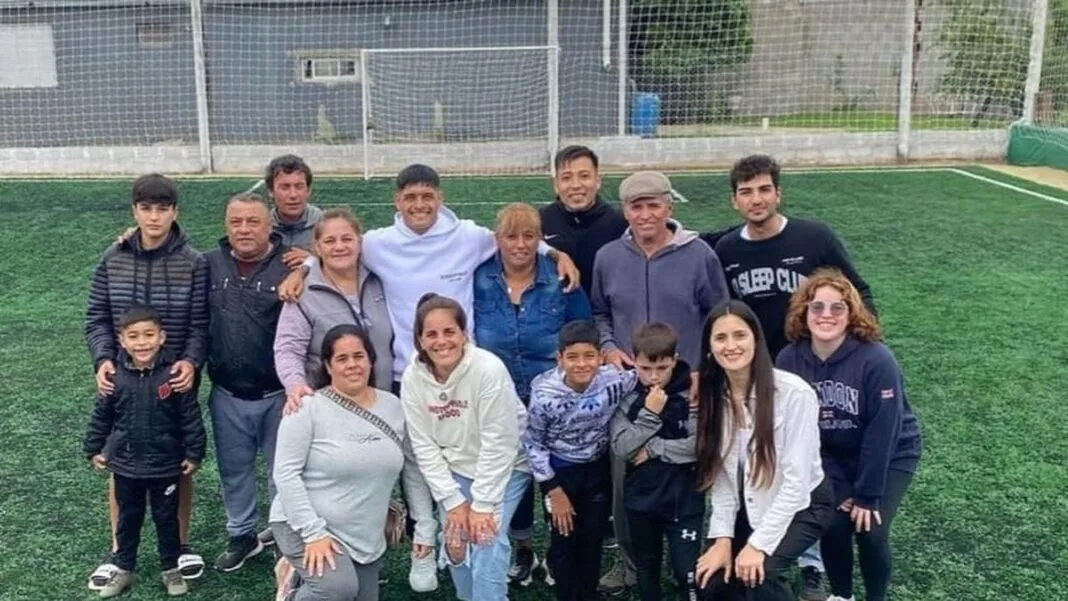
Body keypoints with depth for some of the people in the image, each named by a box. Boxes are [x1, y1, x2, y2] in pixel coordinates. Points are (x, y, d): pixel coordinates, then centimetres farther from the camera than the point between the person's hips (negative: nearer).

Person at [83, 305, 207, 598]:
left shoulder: (174, 374, -17)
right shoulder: (115, 375, -10)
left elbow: (190, 417, -10)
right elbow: (101, 416, 3)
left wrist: (194, 454, -7)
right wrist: (94, 450, 9)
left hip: (166, 465, -2)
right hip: (125, 465, 2)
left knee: (166, 518, 14)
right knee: (128, 518, 19)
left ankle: (171, 569, 31)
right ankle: (123, 569, 35)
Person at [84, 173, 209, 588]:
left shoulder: (194, 263, -8)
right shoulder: (113, 259, -2)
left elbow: (201, 323, -8)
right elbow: (97, 318, 1)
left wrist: (191, 361, -25)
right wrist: (103, 358, -15)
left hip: (175, 381, -1)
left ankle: (182, 545, 29)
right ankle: (118, 552, 25)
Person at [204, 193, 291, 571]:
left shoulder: (290, 267, -12)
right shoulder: (210, 265, 1)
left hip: (278, 394, -3)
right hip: (227, 395, 4)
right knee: (234, 469, 18)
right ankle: (242, 535, 37)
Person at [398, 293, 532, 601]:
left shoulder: (489, 369, -28)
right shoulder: (413, 378, -15)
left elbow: (498, 444, -25)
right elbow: (424, 446, -10)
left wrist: (482, 504, -22)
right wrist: (453, 501, -12)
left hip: (504, 466, -4)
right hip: (454, 468, 4)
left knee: (486, 541, -16)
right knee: (455, 540, 2)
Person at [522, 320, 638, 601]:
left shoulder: (615, 381, -26)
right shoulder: (544, 394, -27)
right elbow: (532, 443, -13)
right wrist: (553, 490, -9)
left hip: (598, 468, 2)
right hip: (559, 470, -2)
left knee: (593, 538, 15)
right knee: (563, 541, 6)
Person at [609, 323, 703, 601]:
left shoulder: (693, 393, -10)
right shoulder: (625, 396, -5)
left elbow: (700, 445, -18)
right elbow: (621, 447, -11)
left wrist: (652, 448, -16)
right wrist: (650, 413, -20)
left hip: (684, 498, -2)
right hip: (641, 497, 3)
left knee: (687, 570, -2)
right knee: (646, 569, 19)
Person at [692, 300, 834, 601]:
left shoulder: (795, 393, -24)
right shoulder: (712, 395, -7)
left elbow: (796, 481, -23)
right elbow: (720, 474, -5)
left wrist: (758, 543, -24)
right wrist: (723, 537, -13)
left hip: (800, 505, -5)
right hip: (746, 508, 5)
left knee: (760, 573, -28)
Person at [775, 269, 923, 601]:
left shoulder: (877, 360, -30)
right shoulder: (789, 360, -18)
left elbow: (882, 431, -24)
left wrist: (868, 495, -19)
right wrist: (838, 488, -10)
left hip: (892, 455, -3)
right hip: (834, 457, 3)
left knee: (870, 530, -15)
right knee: (833, 524, -10)